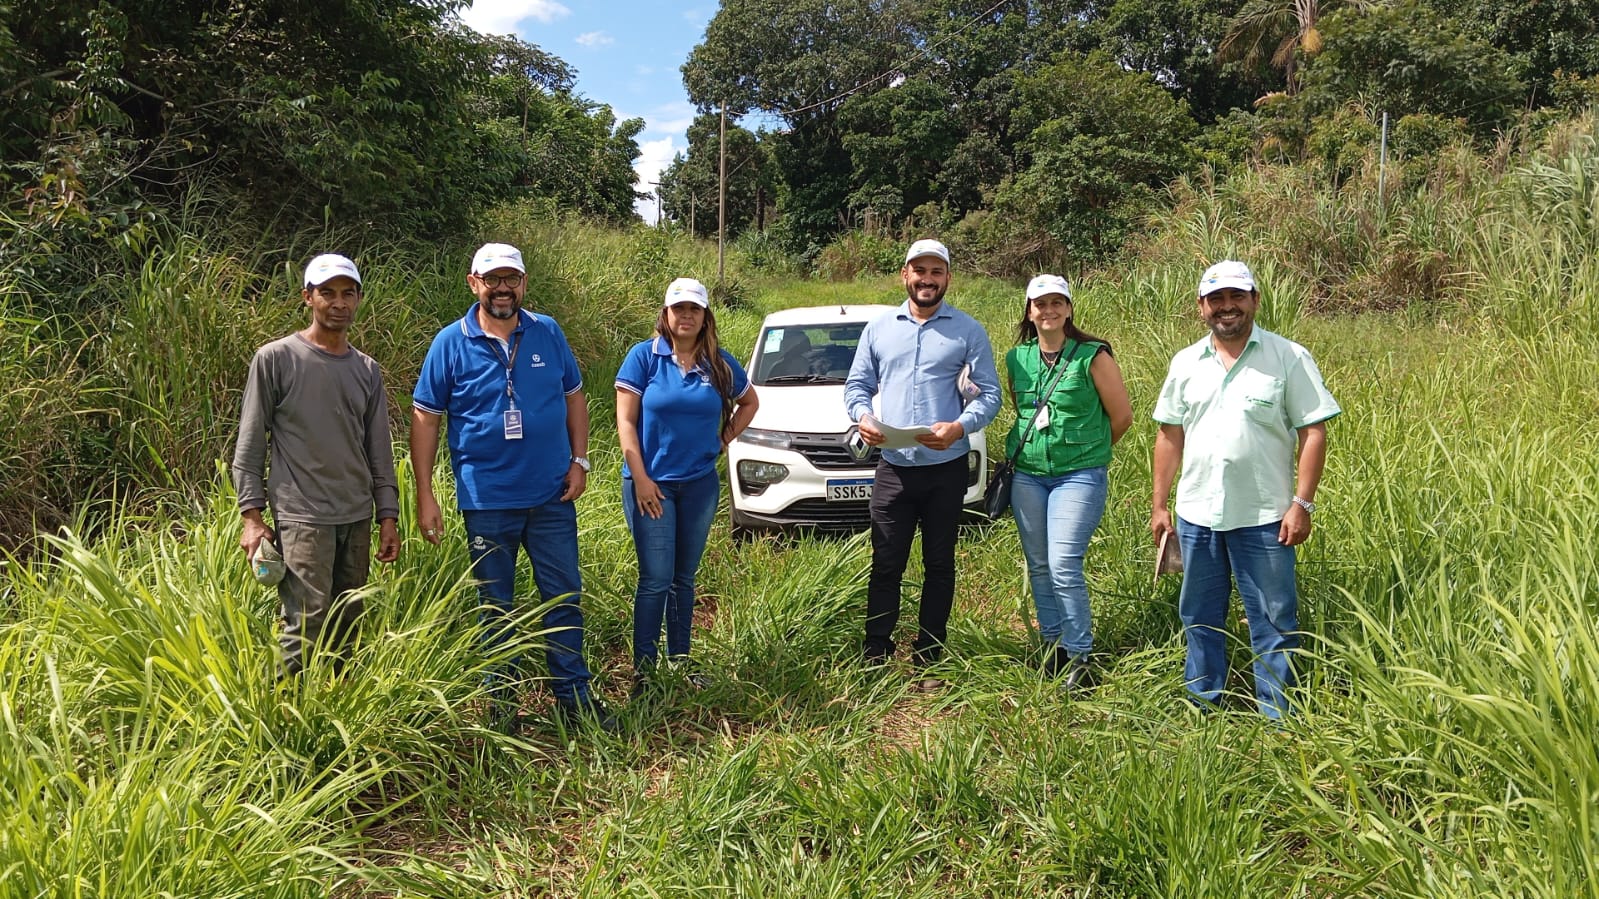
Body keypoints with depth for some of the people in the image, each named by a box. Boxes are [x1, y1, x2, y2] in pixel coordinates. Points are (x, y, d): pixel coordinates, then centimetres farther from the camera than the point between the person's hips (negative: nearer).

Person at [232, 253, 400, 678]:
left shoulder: (367, 370, 12)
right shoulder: (275, 359, -2)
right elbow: (249, 445, -1)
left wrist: (388, 516, 10)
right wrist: (252, 515, -6)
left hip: (358, 519, 5)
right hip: (302, 518, -5)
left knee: (344, 633, 9)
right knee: (306, 630, -11)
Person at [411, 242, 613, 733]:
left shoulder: (548, 333, 3)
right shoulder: (451, 343, -4)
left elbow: (573, 396, 12)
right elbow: (425, 419, -2)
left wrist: (579, 460, 0)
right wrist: (425, 496, -7)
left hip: (552, 496, 2)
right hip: (487, 501, -1)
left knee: (564, 599, 8)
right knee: (496, 607, 11)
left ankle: (574, 697, 21)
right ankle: (502, 701, 26)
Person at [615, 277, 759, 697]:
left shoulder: (720, 363, 5)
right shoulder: (644, 355, -5)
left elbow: (749, 402, 22)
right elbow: (625, 420, -7)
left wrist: (725, 439, 8)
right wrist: (640, 478, -13)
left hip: (700, 484, 4)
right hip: (652, 483, -4)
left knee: (684, 578, 12)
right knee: (656, 580, -5)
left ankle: (680, 663, 22)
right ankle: (643, 670, 5)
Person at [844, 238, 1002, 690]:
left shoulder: (968, 331, 2)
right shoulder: (878, 328, 10)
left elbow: (989, 392, 0)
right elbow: (857, 384, 13)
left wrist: (960, 426, -18)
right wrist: (862, 416, -9)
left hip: (945, 467, -1)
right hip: (893, 466, 1)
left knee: (939, 565, 9)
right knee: (886, 565, 5)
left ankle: (928, 660, 20)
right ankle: (875, 654, 15)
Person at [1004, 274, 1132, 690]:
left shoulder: (1093, 356, -8)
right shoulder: (1017, 359, 5)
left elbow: (1122, 415, -2)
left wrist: (1086, 449, 7)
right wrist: (1031, 446, 12)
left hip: (1078, 476, -5)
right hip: (1027, 475, 5)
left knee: (1064, 568, -11)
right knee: (1037, 566, 10)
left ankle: (1079, 657, 3)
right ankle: (1052, 644, 25)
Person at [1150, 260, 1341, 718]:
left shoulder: (1289, 358, -4)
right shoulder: (1186, 363, 8)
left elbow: (1314, 432, -5)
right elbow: (1170, 436, 11)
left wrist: (1302, 503, -12)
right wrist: (1159, 505, 9)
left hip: (1264, 518, -4)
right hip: (1196, 514, 4)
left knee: (1273, 621, 5)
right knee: (1199, 617, 15)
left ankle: (1277, 718, 18)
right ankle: (1202, 705, 31)